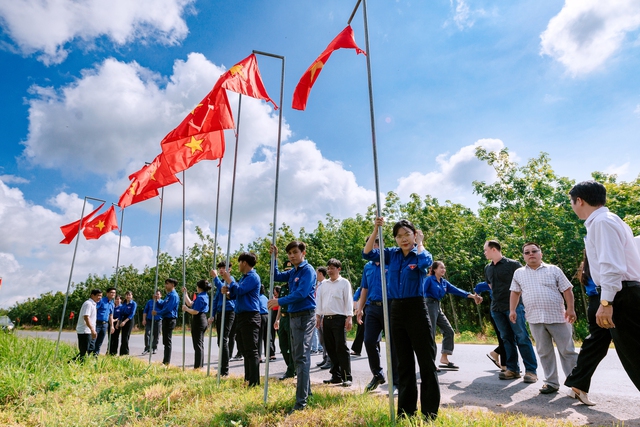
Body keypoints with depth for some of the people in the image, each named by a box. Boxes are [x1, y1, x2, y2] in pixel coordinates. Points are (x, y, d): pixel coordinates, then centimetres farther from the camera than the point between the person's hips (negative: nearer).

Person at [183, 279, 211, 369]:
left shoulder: (200, 297, -17)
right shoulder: (205, 296, 12)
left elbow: (195, 312, -23)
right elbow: (190, 304, 16)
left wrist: (185, 308, -8)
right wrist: (185, 293, 19)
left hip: (198, 321, -10)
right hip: (203, 320, 10)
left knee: (198, 345, -4)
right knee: (200, 345, 15)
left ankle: (197, 367, 0)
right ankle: (200, 365, 21)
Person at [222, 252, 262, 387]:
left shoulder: (253, 277, -11)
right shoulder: (243, 277, 18)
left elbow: (239, 290, -21)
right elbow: (235, 295, 20)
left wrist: (229, 280, -8)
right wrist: (227, 292, -1)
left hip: (250, 317, -10)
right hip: (241, 316, 10)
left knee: (251, 351, -7)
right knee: (246, 351, 15)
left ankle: (254, 383, -2)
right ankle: (248, 379, 24)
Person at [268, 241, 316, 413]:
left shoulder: (308, 270, -12)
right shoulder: (292, 272, 13)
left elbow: (302, 293, -22)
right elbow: (276, 277, 21)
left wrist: (280, 301, -20)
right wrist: (274, 258, 9)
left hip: (305, 316, -9)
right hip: (294, 315, 9)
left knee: (302, 357, -8)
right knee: (298, 356, 17)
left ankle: (301, 402, -4)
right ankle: (306, 391, 31)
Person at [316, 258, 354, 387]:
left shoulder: (344, 282, -1)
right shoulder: (324, 284, 14)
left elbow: (349, 300, -6)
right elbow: (319, 300, 15)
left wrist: (349, 317, -13)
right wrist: (318, 316, 9)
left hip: (339, 319, -6)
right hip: (326, 319, 6)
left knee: (341, 348, -6)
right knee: (330, 348, 9)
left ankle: (347, 377, 1)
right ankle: (336, 376, 19)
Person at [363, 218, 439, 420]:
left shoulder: (422, 254, -3)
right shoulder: (391, 254, 7)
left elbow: (425, 262, -27)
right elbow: (368, 253, -2)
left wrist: (419, 243, -10)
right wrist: (376, 230, -12)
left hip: (417, 309, -4)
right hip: (396, 310, 4)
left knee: (426, 361, 3)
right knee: (404, 363, 14)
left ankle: (430, 412, 15)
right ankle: (406, 410, 27)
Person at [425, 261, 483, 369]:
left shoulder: (444, 282, 13)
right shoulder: (429, 279, -8)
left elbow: (456, 290, 11)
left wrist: (472, 296, 5)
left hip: (438, 307, 8)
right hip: (430, 306, -8)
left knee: (449, 331, 6)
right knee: (431, 335, -6)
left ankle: (444, 359, 13)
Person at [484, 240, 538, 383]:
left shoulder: (513, 264, -6)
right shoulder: (488, 268, 11)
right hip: (497, 308, 5)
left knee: (522, 338, -3)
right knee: (507, 338, 9)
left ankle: (531, 370, 3)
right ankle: (513, 369, 14)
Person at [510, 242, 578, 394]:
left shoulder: (554, 270, 3)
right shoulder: (519, 273, 9)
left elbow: (567, 289, 3)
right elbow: (515, 292, 15)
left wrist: (571, 308, -7)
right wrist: (512, 310, 7)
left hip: (558, 317, -2)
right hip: (535, 319, 2)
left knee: (567, 351, 4)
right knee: (544, 352, 8)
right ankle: (551, 382, 18)